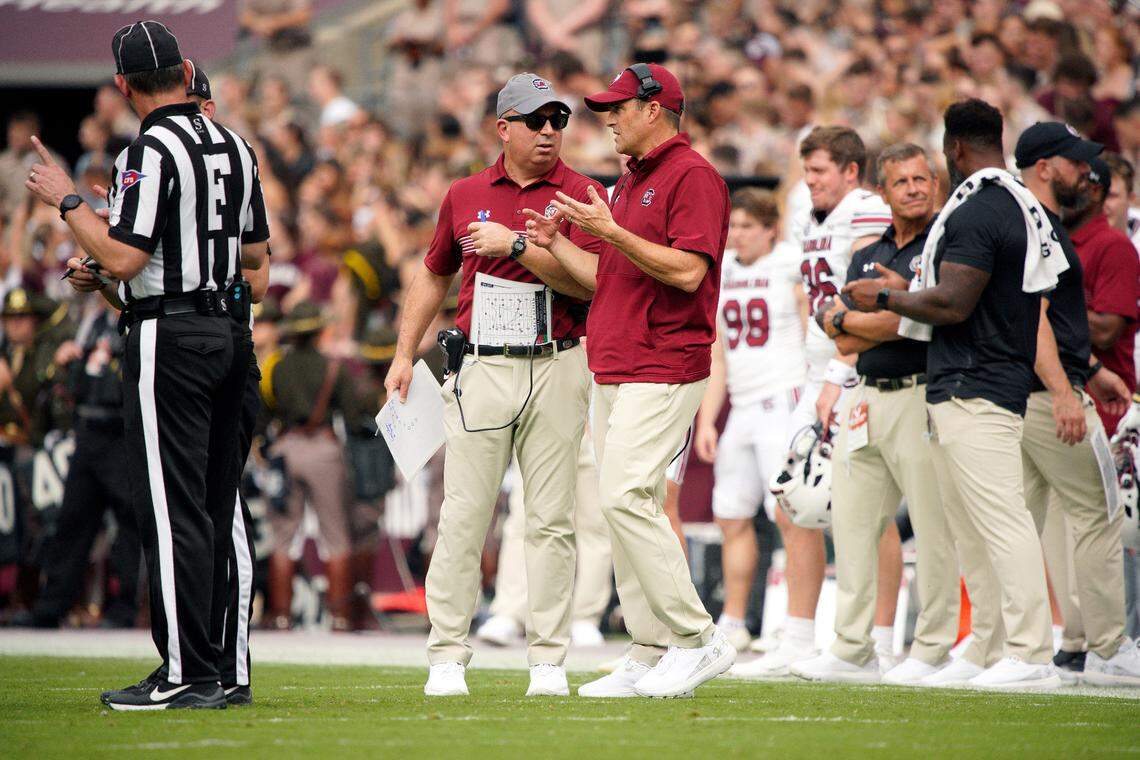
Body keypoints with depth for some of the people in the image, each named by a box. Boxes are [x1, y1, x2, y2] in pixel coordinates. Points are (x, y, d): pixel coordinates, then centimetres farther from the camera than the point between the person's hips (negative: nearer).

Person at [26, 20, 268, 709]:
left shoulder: (152, 151, -13)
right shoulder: (235, 148, 11)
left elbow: (124, 257, -19)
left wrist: (67, 201, -7)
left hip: (171, 335, -8)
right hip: (232, 329, 8)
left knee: (171, 506, -7)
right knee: (215, 504, 11)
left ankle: (187, 673, -9)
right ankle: (216, 668, 13)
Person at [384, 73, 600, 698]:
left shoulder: (581, 194, 1)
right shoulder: (466, 195, 11)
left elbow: (588, 281, -12)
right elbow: (433, 275, 22)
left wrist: (516, 244, -18)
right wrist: (403, 356, 17)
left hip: (556, 369, -2)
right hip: (480, 368, 2)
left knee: (551, 519, 1)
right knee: (464, 513, -3)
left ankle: (548, 660, 4)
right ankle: (447, 657, 1)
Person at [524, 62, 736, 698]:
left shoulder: (693, 176, -9)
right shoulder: (629, 183, 21)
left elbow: (687, 271, -20)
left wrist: (610, 232, -20)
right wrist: (557, 243, 16)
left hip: (664, 370, -10)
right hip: (614, 371, 10)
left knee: (627, 497, -18)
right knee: (623, 505, 7)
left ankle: (698, 639, -13)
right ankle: (652, 657, 8)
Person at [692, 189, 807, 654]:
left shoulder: (791, 267, -5)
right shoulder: (724, 273, 15)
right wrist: (707, 420, 14)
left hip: (784, 402, -7)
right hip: (742, 408, 7)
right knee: (732, 517, 8)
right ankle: (732, 624, 17)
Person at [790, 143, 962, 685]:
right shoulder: (867, 257, 17)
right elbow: (847, 344, 8)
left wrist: (843, 318, -3)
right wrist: (899, 319, -8)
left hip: (923, 396, -7)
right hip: (868, 398, 7)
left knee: (933, 526, -5)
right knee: (851, 522, 7)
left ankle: (934, 650, 2)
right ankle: (853, 650, 13)